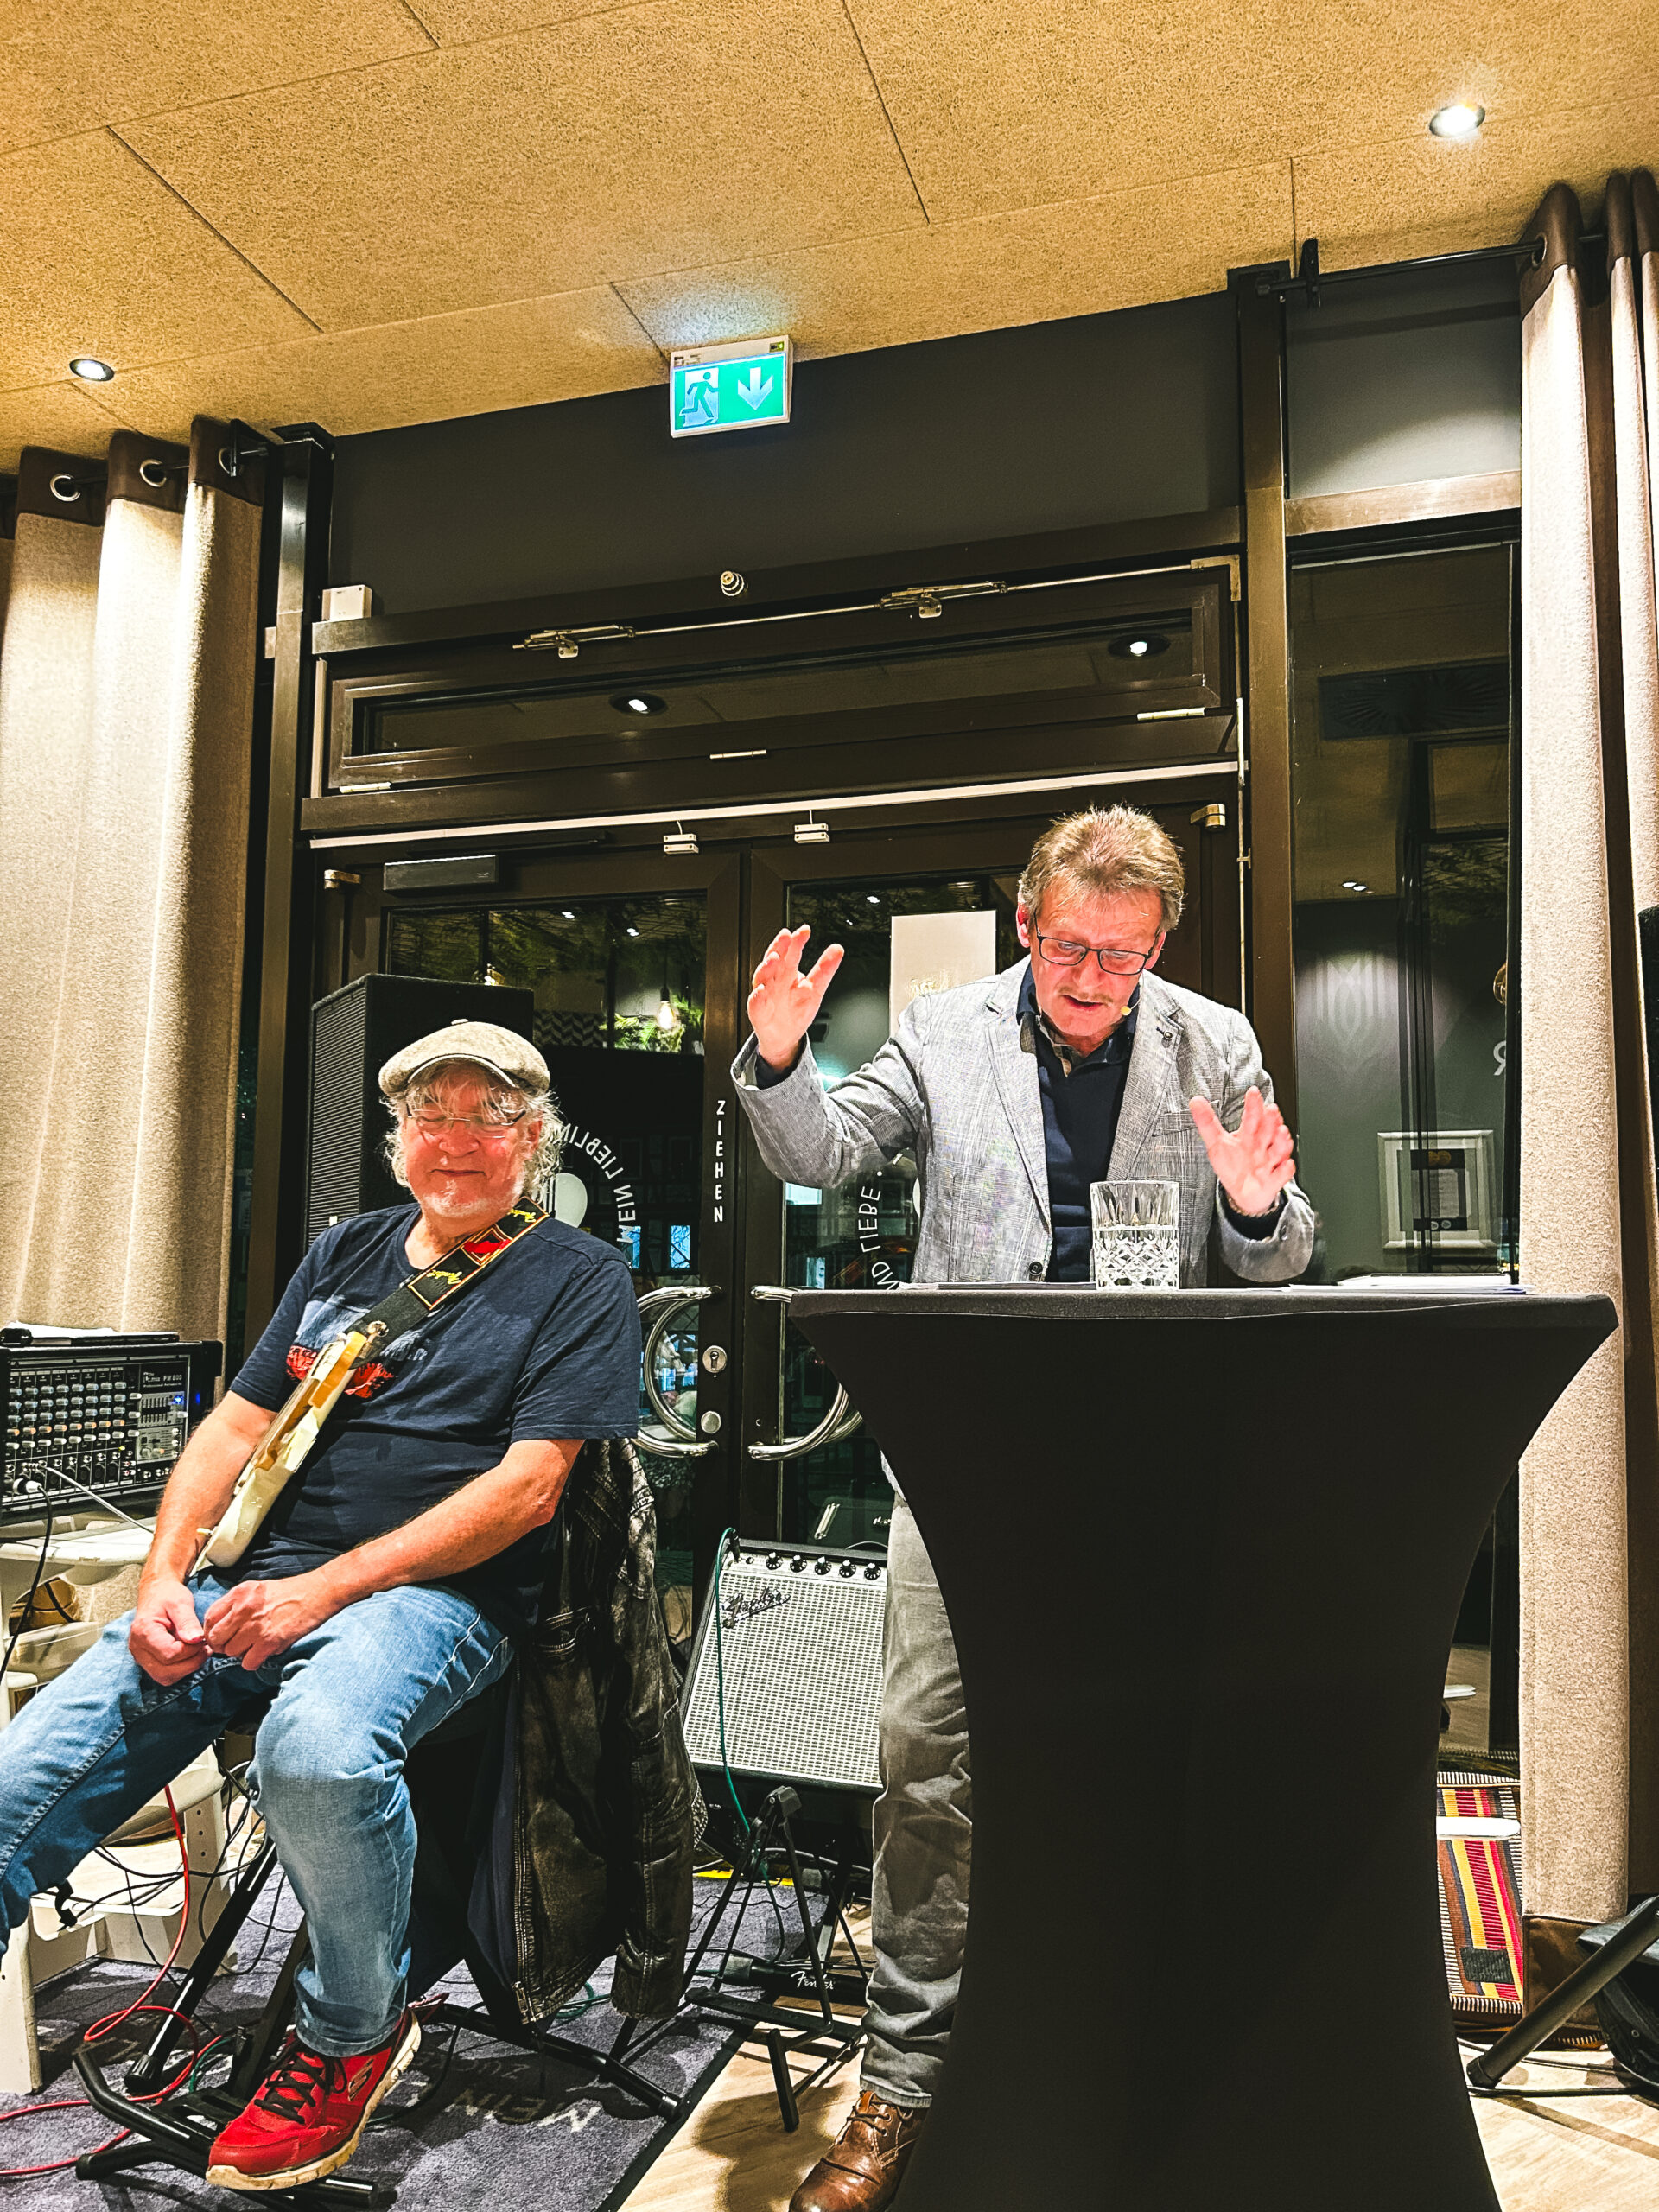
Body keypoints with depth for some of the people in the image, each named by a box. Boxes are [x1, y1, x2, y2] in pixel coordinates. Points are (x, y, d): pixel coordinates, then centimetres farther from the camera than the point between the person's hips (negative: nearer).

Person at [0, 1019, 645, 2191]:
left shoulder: (582, 1280, 1)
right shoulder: (345, 1253, 18)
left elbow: (526, 1489, -9)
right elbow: (236, 1427, 16)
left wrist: (323, 1588, -15)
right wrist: (163, 1583, -1)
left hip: (435, 1591, -5)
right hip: (250, 1584, 6)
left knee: (318, 1750, -35)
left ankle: (358, 2030, -6)